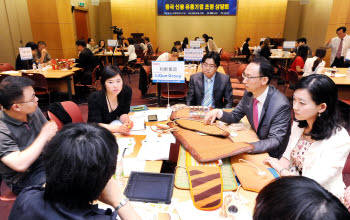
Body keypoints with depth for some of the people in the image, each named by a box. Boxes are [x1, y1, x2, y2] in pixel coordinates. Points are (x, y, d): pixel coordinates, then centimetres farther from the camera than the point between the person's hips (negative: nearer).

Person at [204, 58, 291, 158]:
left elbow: (275, 141, -26)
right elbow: (235, 117, 6)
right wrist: (218, 112, -15)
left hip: (272, 157, -6)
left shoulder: (281, 105, -25)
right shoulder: (249, 93, -6)